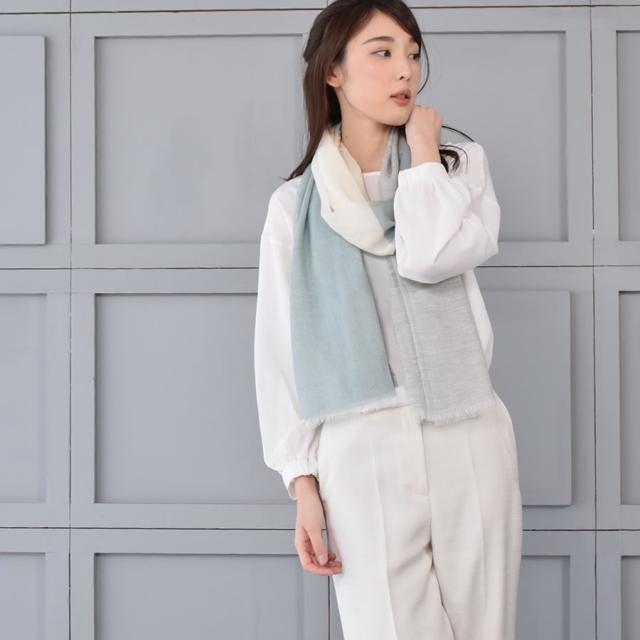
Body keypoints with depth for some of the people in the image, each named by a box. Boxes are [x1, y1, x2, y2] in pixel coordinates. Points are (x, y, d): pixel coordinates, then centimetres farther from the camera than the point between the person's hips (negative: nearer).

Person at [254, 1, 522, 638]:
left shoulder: (460, 163, 9)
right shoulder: (295, 204, 8)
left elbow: (428, 257, -12)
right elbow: (282, 350, 6)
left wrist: (423, 151, 1)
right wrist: (303, 486, 0)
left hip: (470, 435, 1)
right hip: (361, 445, -1)